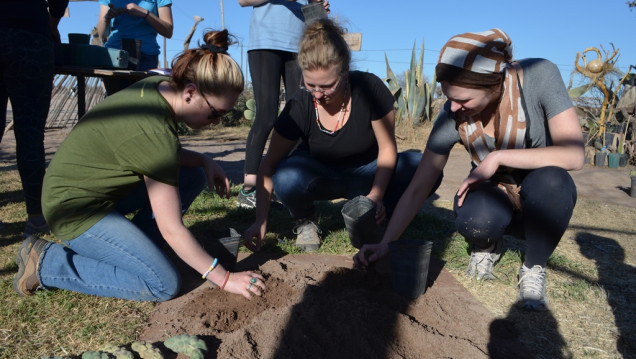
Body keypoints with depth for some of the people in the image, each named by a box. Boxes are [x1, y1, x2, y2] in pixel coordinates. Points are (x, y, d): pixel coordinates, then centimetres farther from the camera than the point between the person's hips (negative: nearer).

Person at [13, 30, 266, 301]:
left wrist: (203, 160, -8)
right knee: (164, 284, -15)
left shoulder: (160, 85, -7)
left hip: (104, 186, 9)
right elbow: (171, 230, -26)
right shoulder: (153, 132, -31)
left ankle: (126, 251, 6)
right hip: (76, 210, -9)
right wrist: (224, 279, -18)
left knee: (194, 176, 1)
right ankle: (46, 262, -3)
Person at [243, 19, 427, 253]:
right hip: (319, 176, 0)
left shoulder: (370, 89, -24)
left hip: (364, 174, 1)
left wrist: (376, 195, -27)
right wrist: (260, 222, -23)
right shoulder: (299, 108, -22)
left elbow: (387, 148, -14)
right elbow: (269, 165, -16)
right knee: (286, 178, -36)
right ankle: (304, 223, -1)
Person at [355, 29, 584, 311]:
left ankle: (533, 268, -6)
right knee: (474, 221, -35)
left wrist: (499, 157, -31)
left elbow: (573, 155, -28)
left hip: (543, 198, 0)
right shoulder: (452, 117, -19)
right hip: (494, 197, 0)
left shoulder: (540, 76, -23)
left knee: (550, 181, -36)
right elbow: (417, 189, -15)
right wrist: (385, 244, -18)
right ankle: (487, 246, 5)